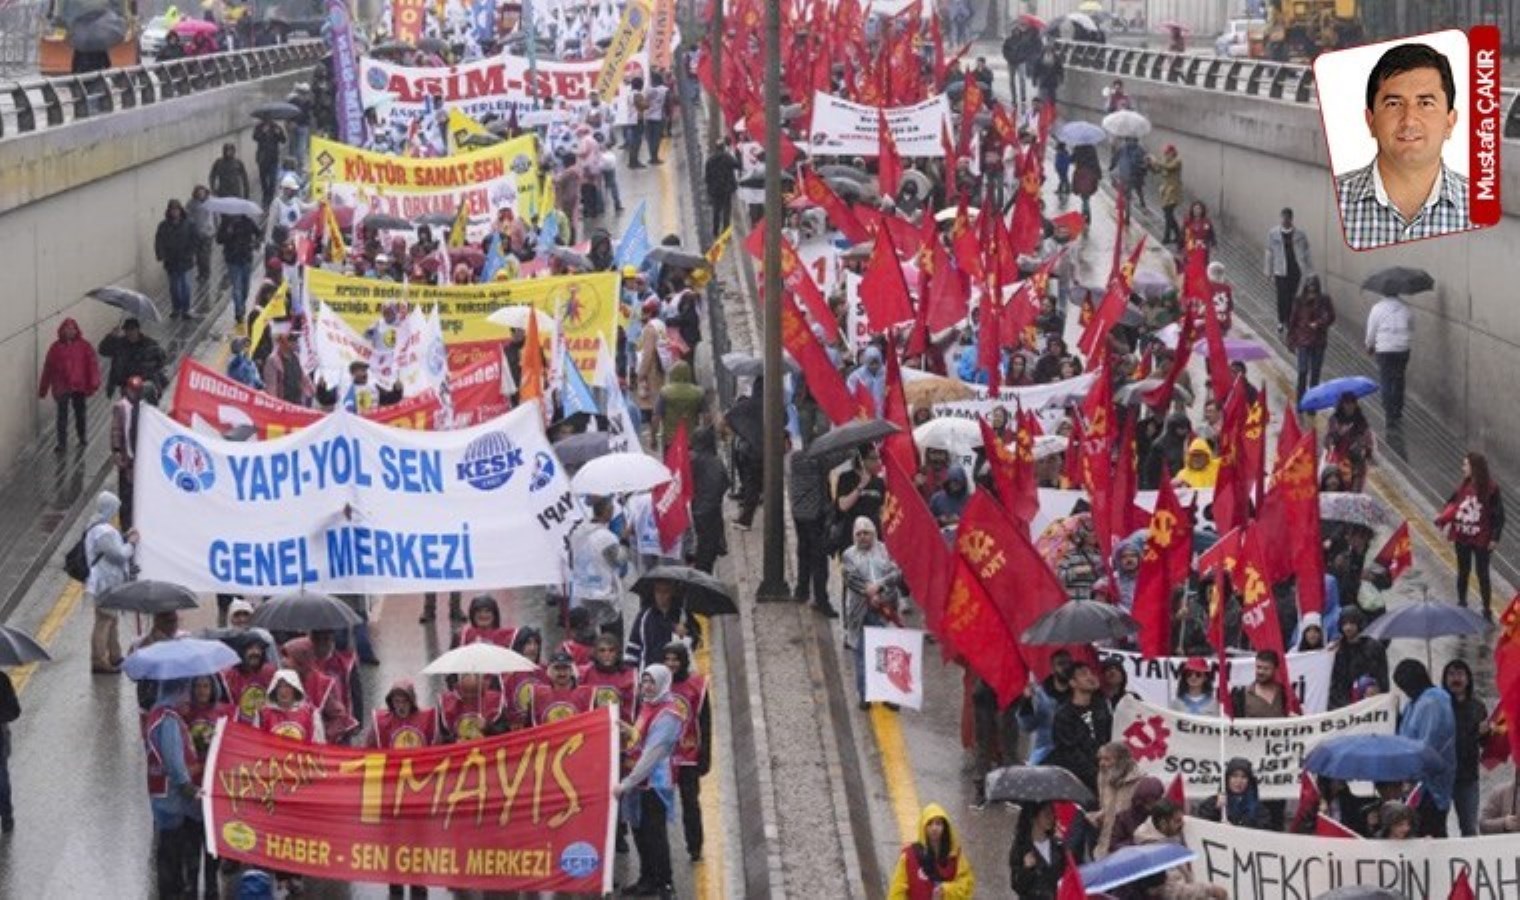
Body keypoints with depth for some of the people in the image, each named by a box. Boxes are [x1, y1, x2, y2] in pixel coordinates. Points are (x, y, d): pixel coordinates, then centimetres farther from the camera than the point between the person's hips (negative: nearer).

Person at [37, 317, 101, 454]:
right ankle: (62, 443, 5)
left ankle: (82, 438, 34)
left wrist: (93, 383, -16)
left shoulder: (84, 346, -5)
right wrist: (43, 389, 4)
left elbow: (93, 364, -7)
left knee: (80, 414, 16)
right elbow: (48, 369, 1)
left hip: (79, 387, 0)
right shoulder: (56, 347, -2)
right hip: (62, 388, 0)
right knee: (62, 415, -1)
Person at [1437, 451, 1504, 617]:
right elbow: (1453, 505, 4)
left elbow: (1498, 514, -11)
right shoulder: (1463, 486, 0)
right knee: (1463, 572, 18)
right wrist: (1442, 518, -15)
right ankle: (1461, 605, 33)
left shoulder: (1491, 489, -15)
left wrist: (1494, 538, -13)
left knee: (1482, 574, 3)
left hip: (1481, 540, -5)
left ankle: (1487, 611, 12)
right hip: (1462, 537, 5)